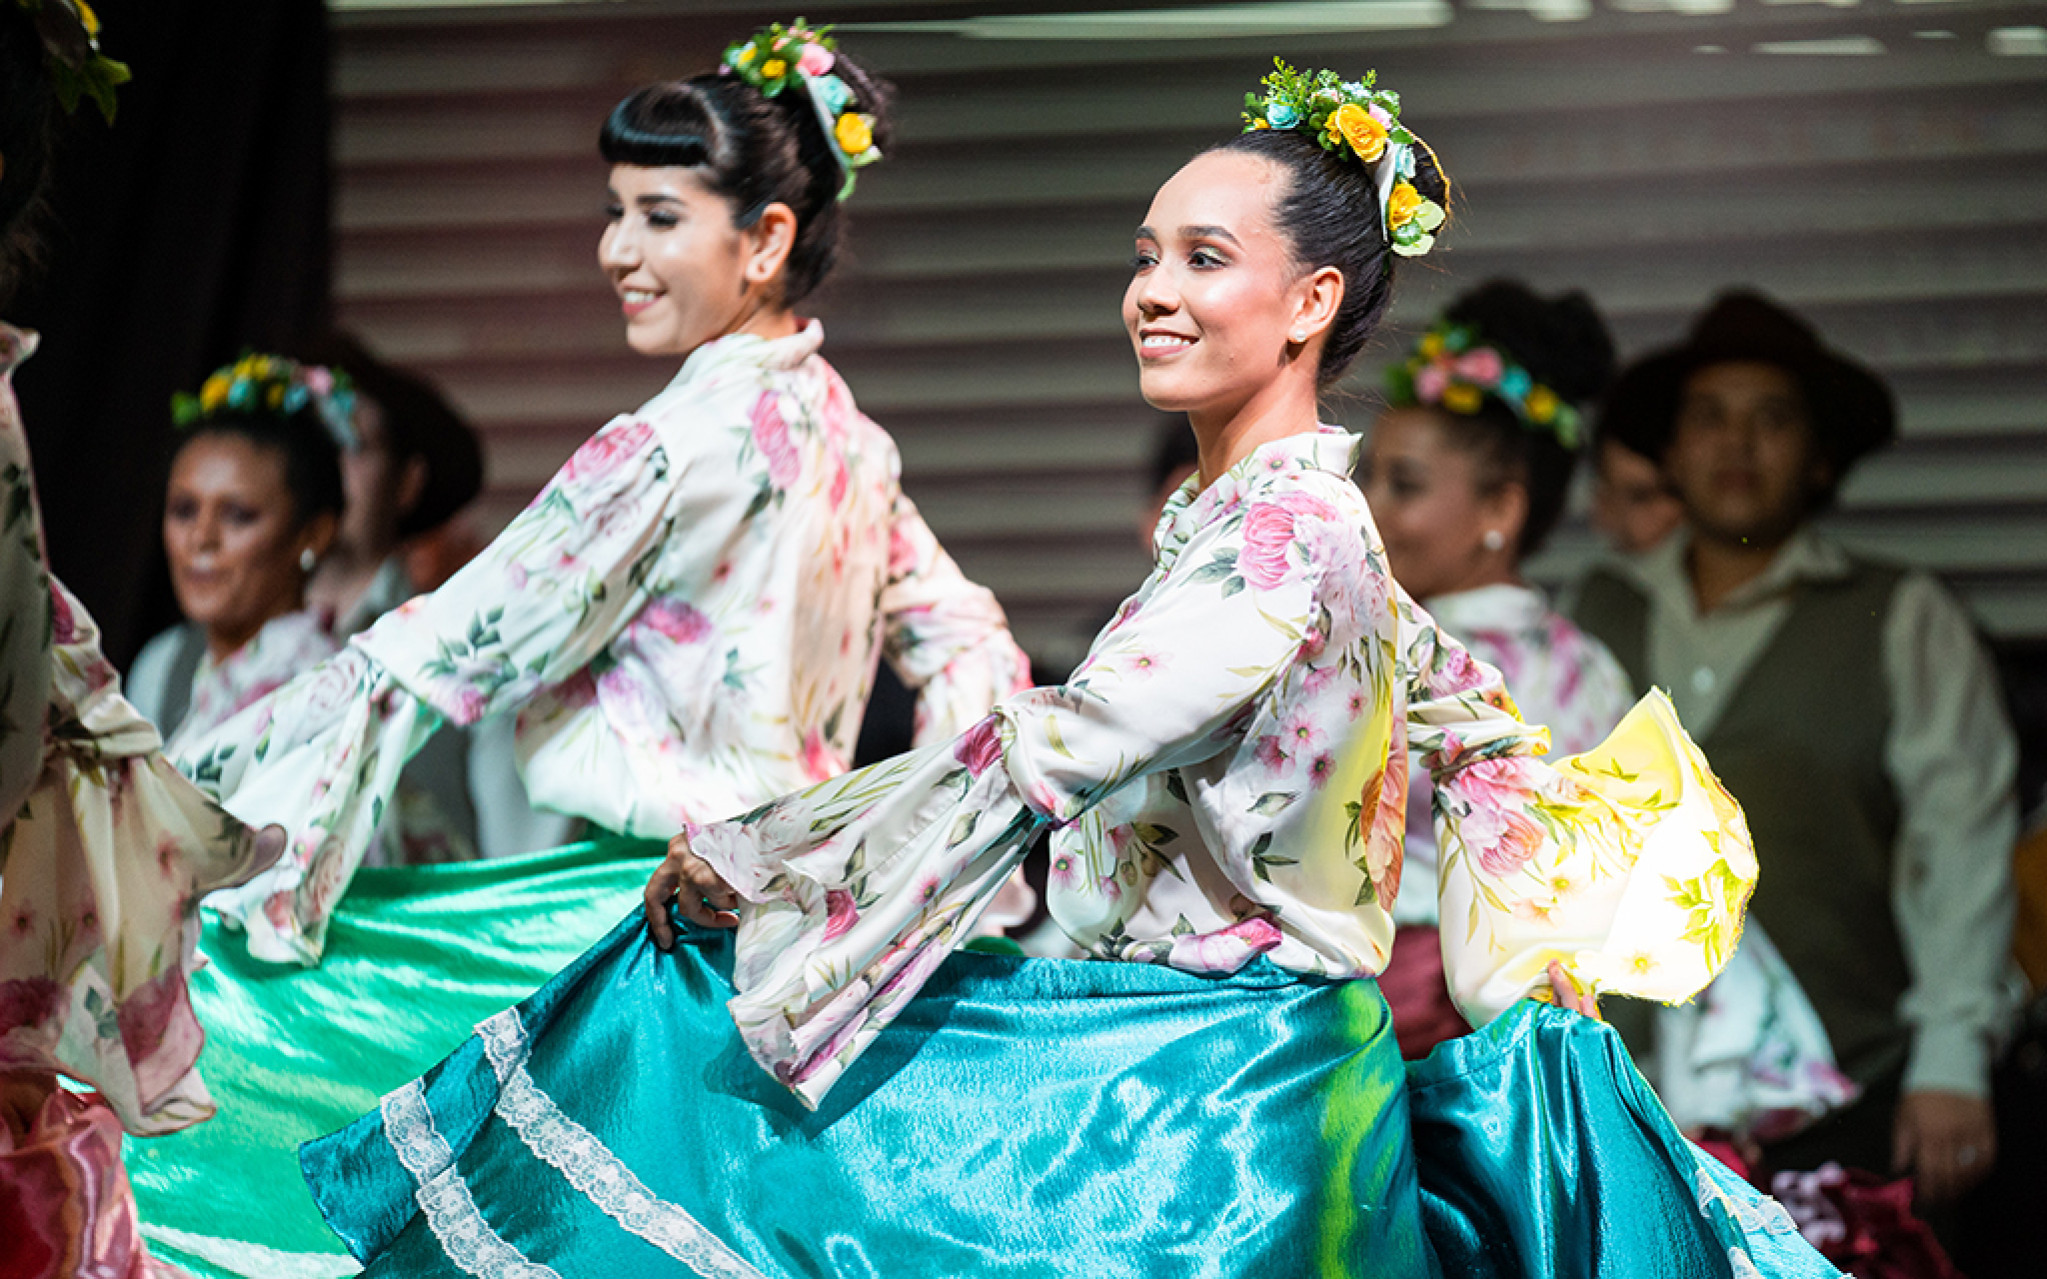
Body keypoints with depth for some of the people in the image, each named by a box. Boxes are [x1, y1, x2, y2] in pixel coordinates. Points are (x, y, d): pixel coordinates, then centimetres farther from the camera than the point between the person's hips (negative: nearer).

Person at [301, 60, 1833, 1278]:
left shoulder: (1285, 529, -17)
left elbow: (1054, 751, -23)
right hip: (1189, 1060, 9)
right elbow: (1469, 719, 24)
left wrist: (746, 858, -18)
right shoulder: (1257, 513, 13)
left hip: (1214, 1091, -9)